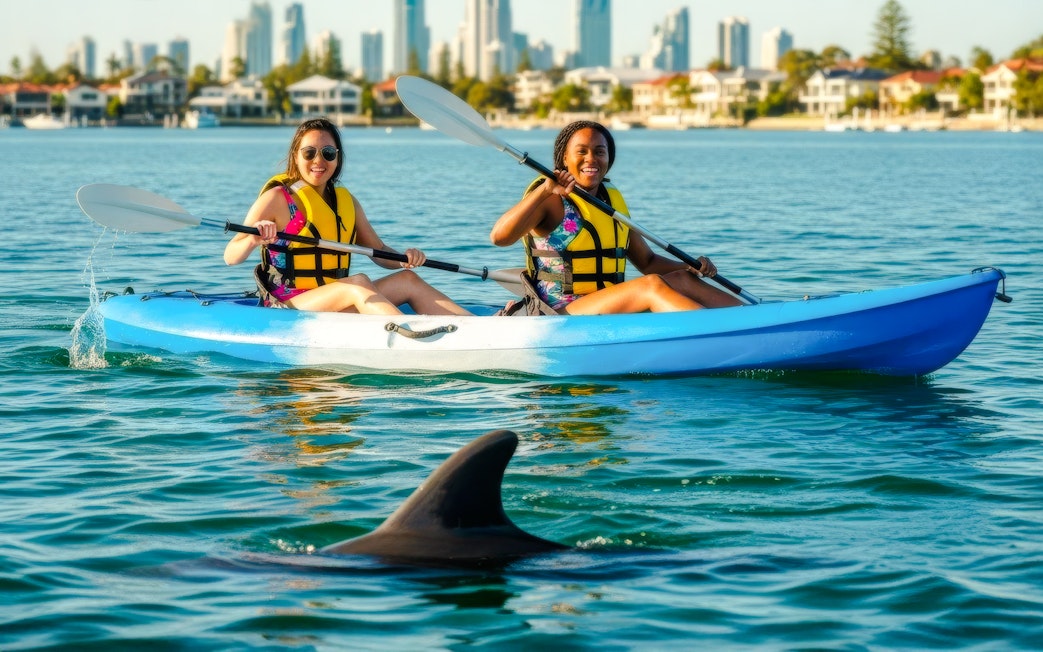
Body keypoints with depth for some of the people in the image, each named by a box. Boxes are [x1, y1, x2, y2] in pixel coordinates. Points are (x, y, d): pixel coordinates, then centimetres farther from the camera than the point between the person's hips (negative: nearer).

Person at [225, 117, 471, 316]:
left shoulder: (346, 201, 14)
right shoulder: (277, 198, -5)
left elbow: (379, 252, 17)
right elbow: (230, 257, -12)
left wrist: (404, 258, -6)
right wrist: (254, 240, -35)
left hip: (339, 308, 7)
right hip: (288, 310, -7)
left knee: (407, 280, -10)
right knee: (359, 283, -31)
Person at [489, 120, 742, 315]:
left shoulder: (613, 200, 17)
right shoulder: (550, 202, -6)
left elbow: (648, 261, 24)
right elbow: (499, 236, -23)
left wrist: (692, 267, 5)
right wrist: (545, 191, -31)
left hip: (612, 315, 8)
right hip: (561, 316, -8)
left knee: (681, 279, -7)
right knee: (652, 285, -25)